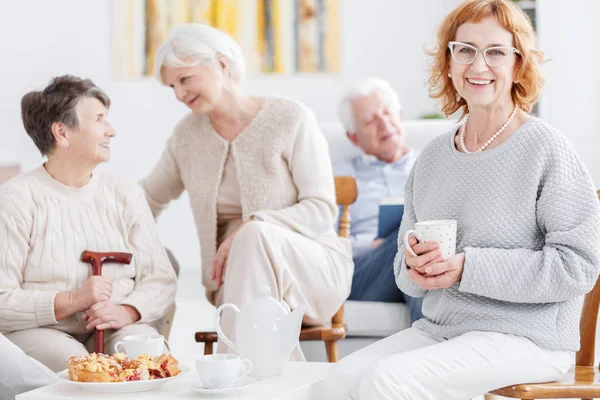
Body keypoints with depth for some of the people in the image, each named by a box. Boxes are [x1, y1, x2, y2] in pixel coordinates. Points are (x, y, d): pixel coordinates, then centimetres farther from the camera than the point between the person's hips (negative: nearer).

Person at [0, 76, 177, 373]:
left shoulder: (125, 195, 12)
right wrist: (71, 301, -20)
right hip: (37, 332, -3)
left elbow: (161, 281, 7)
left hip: (116, 330, 3)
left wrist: (126, 311, -14)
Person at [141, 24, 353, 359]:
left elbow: (323, 210, -11)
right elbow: (149, 200, 22)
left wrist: (252, 226, -25)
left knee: (255, 236, -36)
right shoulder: (187, 136, 8)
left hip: (315, 269, -2)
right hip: (237, 281, 3)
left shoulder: (291, 120, -6)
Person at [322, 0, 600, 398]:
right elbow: (407, 266, 19)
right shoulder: (432, 157, 12)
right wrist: (413, 267, -7)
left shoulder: (546, 148, -7)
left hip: (525, 336, -5)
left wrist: (466, 268, -18)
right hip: (438, 328, 6)